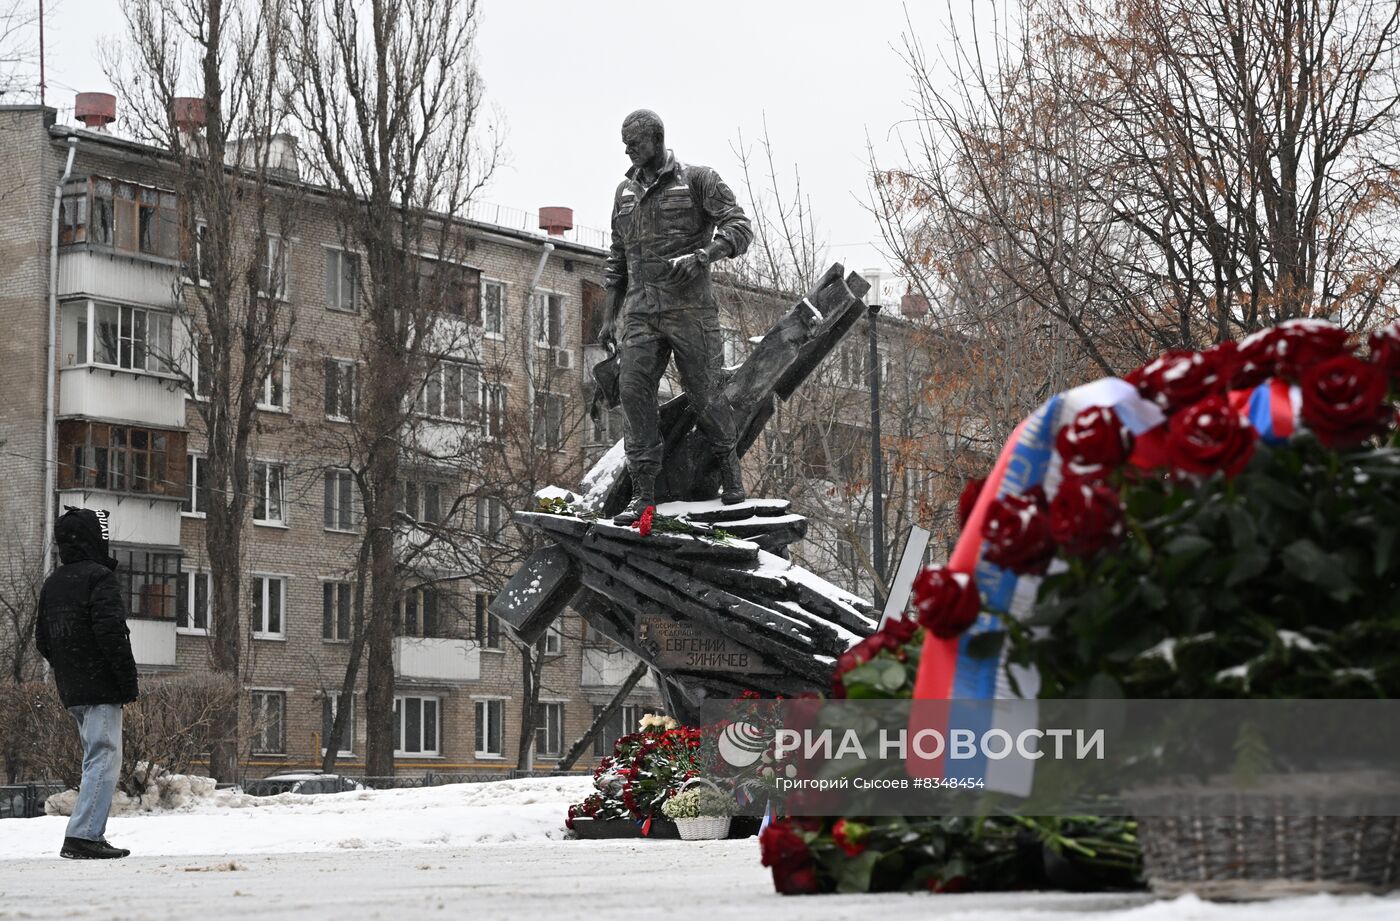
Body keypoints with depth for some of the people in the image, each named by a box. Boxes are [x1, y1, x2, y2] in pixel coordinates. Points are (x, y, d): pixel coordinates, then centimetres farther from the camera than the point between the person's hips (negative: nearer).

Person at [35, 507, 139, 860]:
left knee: (96, 759, 17)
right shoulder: (99, 578, -12)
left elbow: (43, 639, 19)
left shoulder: (52, 584, 15)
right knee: (104, 759, -10)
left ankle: (92, 835, 14)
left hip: (71, 691, 9)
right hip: (101, 687, -9)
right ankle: (82, 837, -18)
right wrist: (129, 682, -14)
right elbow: (111, 633, -20)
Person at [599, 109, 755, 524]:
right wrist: (609, 317, 18)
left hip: (689, 307, -4)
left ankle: (728, 463, 26)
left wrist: (700, 256, -25)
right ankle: (643, 492, -12)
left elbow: (739, 228, -8)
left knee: (703, 390, -1)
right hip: (640, 310, 4)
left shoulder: (698, 179, 0)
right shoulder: (625, 192, 17)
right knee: (634, 388, -10)